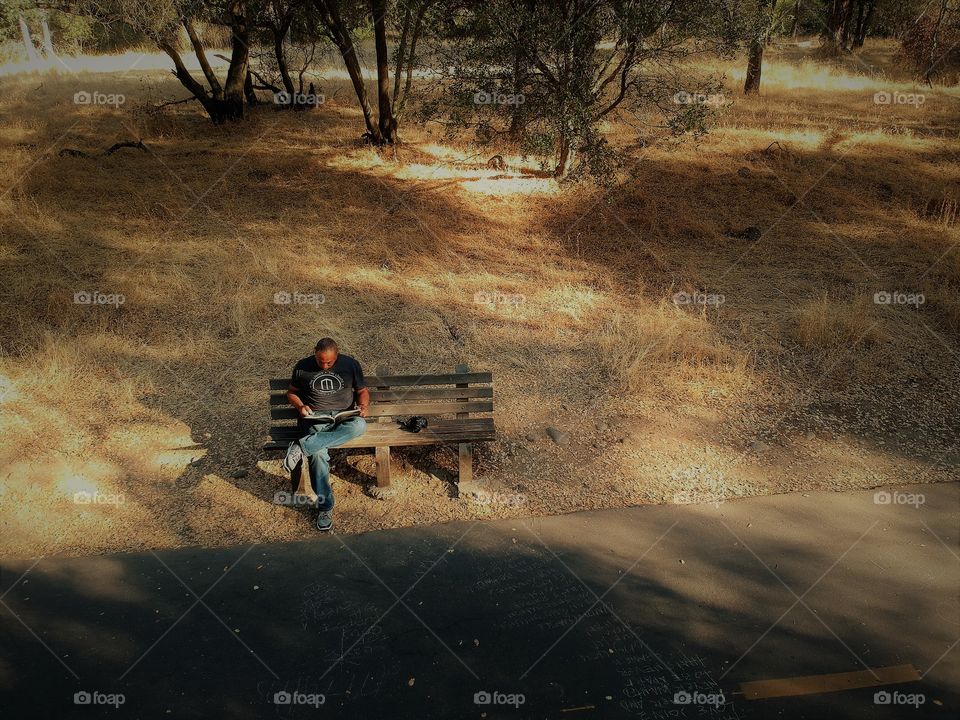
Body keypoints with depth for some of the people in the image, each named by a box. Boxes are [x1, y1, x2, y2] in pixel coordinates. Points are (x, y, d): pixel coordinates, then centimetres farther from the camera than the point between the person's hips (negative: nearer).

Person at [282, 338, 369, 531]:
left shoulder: (351, 365, 3)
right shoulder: (303, 367, 2)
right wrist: (300, 406, -6)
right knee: (318, 454, -32)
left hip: (343, 417, 1)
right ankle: (325, 507, -20)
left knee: (359, 425, -37)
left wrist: (363, 406, -8)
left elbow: (362, 390, 14)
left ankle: (303, 446, -35)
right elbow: (291, 392, 15)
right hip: (314, 418, -1)